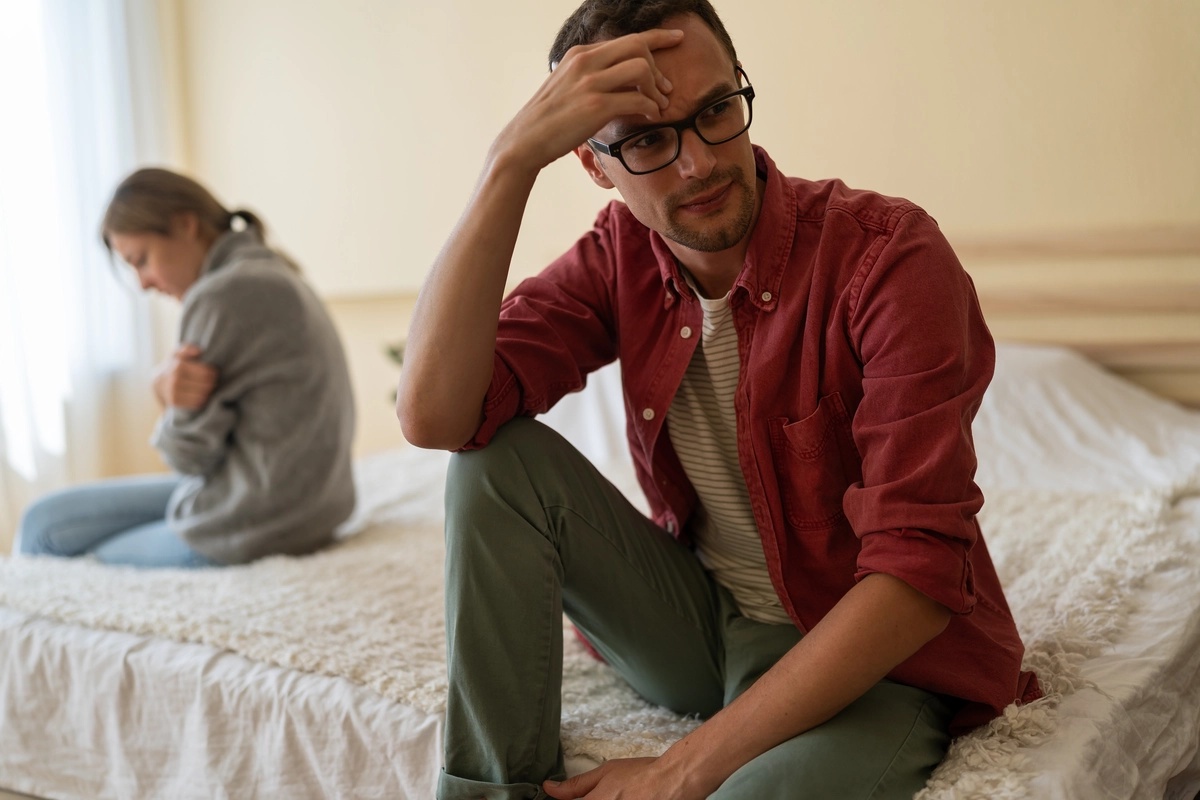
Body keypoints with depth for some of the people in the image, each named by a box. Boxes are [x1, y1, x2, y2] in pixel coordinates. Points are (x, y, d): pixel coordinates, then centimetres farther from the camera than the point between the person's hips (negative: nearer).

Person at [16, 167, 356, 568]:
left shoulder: (221, 295, -19)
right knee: (44, 521, 18)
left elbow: (190, 455, -10)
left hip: (251, 527, -10)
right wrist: (169, 391, -13)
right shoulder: (271, 272, 11)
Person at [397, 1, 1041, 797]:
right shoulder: (622, 254, -3)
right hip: (701, 626, 6)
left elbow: (919, 574, -25)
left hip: (874, 660, -5)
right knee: (501, 457, -15)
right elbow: (434, 415, -18)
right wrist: (513, 159, -25)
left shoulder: (889, 254, -20)